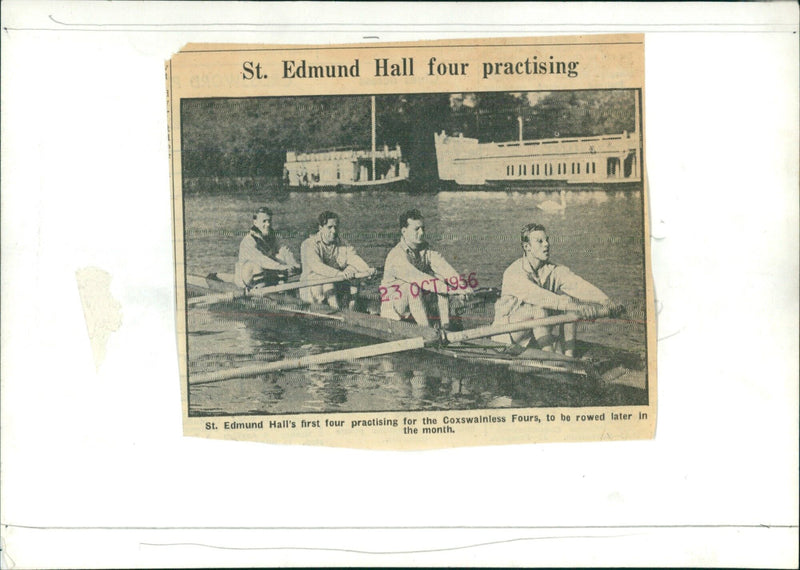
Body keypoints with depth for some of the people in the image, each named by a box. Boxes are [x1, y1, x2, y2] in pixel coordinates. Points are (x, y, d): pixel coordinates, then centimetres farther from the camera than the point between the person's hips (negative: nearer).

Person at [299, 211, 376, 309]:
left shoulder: (344, 245, 7)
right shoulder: (309, 244, -8)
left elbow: (354, 259, -12)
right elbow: (316, 266, -25)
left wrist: (367, 269, -34)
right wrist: (339, 274, -39)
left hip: (336, 288, 4)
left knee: (352, 269, -18)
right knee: (326, 279, -31)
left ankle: (351, 310, -24)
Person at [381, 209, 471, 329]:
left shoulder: (426, 250, -1)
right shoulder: (396, 255, -23)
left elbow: (444, 268, -16)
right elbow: (419, 278, -35)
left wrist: (462, 286, -33)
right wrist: (450, 290, -41)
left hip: (418, 302, 7)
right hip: (394, 308, -6)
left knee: (440, 279, -13)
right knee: (413, 287, -34)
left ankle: (445, 327, -17)